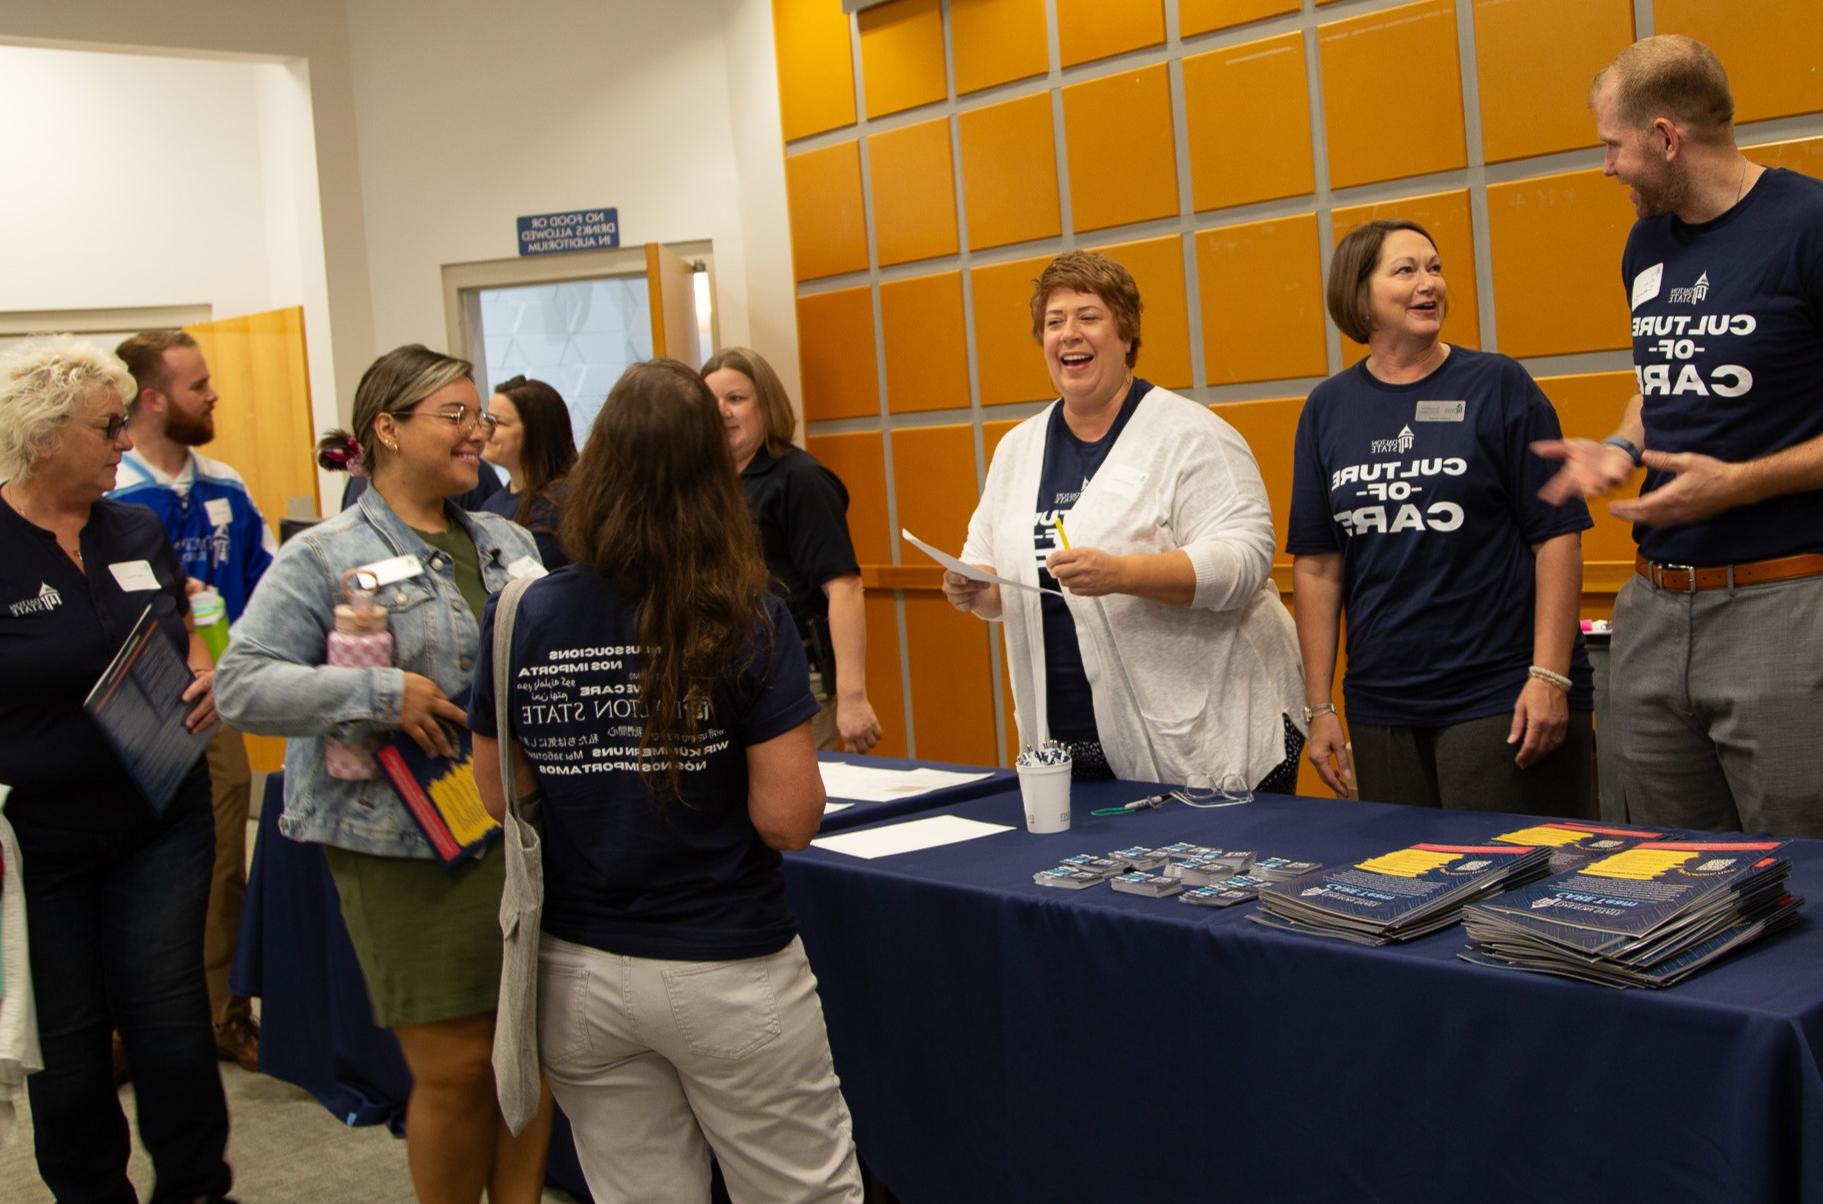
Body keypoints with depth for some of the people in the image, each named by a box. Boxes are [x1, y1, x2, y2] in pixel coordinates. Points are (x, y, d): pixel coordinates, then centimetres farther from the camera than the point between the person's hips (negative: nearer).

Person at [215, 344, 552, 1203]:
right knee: (456, 1067, 1)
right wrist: (380, 694, -22)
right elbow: (242, 685, -13)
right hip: (407, 849, -5)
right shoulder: (324, 558, -6)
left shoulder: (507, 544, 13)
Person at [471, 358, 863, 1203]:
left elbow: (500, 797, 4)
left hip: (577, 974, 4)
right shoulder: (749, 623, -15)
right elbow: (788, 819, -15)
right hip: (728, 974, -3)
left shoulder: (522, 621, -6)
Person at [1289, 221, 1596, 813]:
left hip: (1501, 700, -3)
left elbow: (1557, 536, -5)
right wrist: (1319, 707, 4)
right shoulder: (1328, 407, 7)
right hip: (1381, 709, 3)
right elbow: (1317, 564, 7)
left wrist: (1550, 677, -13)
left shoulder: (1497, 386, -1)